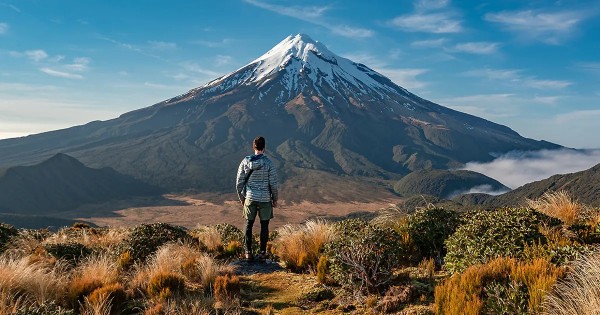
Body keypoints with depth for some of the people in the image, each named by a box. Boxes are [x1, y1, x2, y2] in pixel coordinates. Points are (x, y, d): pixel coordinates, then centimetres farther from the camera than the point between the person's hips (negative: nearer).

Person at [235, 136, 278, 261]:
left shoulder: (245, 161, -3)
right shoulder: (268, 163, -11)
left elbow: (239, 182, 1)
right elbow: (273, 183, -9)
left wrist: (241, 197, 14)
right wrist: (275, 199, 4)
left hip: (250, 198, 2)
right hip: (265, 199, -2)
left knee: (249, 225, 13)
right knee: (264, 225, 10)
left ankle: (248, 252, 16)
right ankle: (262, 253, 14)